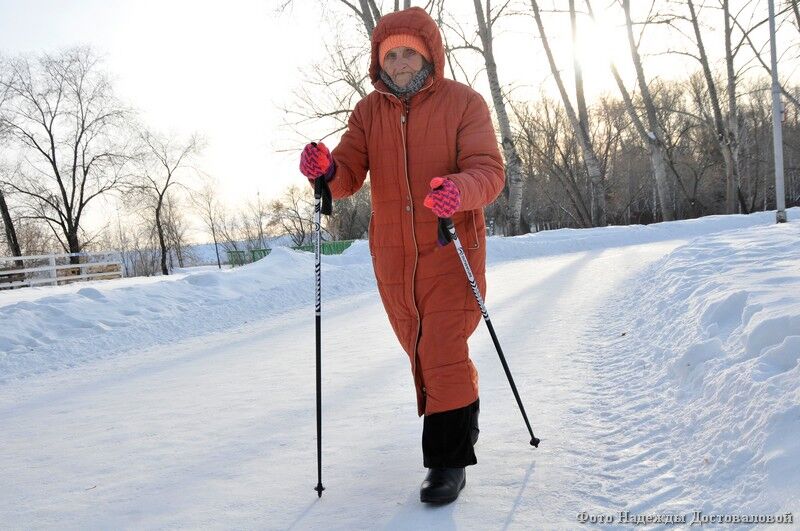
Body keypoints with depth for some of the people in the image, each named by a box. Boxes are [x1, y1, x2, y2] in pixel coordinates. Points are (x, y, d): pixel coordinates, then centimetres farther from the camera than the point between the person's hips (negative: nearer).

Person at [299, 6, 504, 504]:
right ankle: (459, 420, 40)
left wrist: (460, 190, -37)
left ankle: (450, 459, 1)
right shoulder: (369, 111, 6)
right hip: (393, 256, 5)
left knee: (444, 353, -11)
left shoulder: (464, 102, -5)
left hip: (452, 249, -4)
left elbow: (489, 170, -14)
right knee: (420, 351, 17)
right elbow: (349, 174, -2)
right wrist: (326, 170, -26)